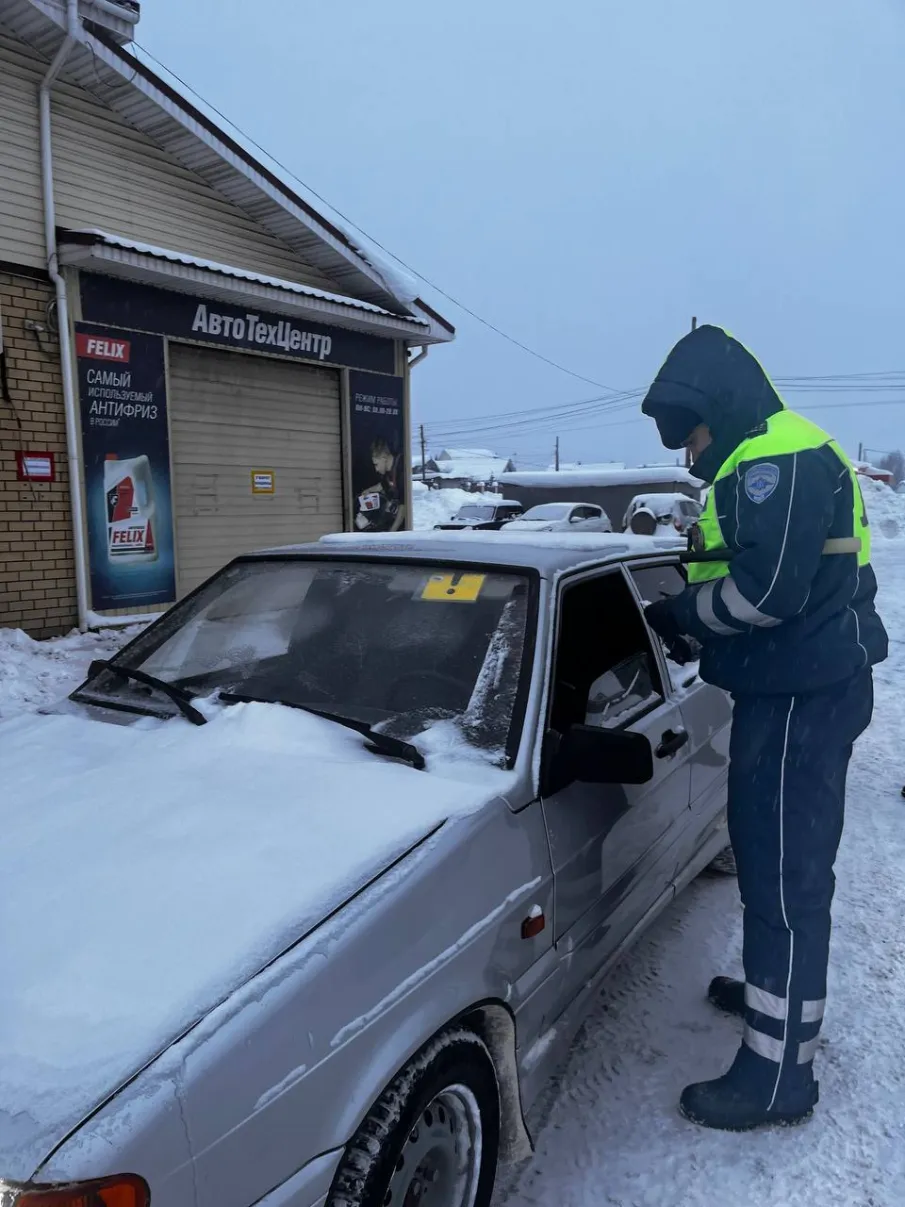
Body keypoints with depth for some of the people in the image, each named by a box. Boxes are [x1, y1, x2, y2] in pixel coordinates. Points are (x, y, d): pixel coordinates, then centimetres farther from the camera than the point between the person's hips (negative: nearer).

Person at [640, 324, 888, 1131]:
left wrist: (682, 612, -10)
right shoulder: (764, 461, 18)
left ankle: (778, 1073, 8)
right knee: (772, 860, 22)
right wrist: (694, 623, 5)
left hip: (803, 696, -11)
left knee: (785, 874, -4)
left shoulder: (781, 456, -16)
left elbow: (767, 588, -25)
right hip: (791, 690, 11)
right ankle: (780, 991, 40)